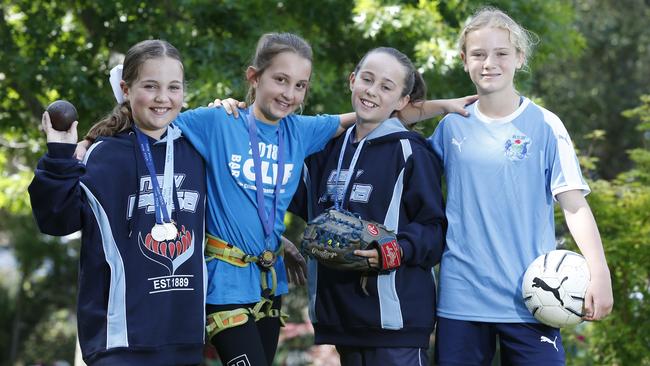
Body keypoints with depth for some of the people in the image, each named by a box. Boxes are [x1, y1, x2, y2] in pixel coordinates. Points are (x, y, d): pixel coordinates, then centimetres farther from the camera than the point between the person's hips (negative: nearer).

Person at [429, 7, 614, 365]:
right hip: (461, 296, 3)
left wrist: (599, 274, -15)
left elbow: (574, 204, -5)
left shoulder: (545, 125, -1)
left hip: (530, 296, -2)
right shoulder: (451, 126, 7)